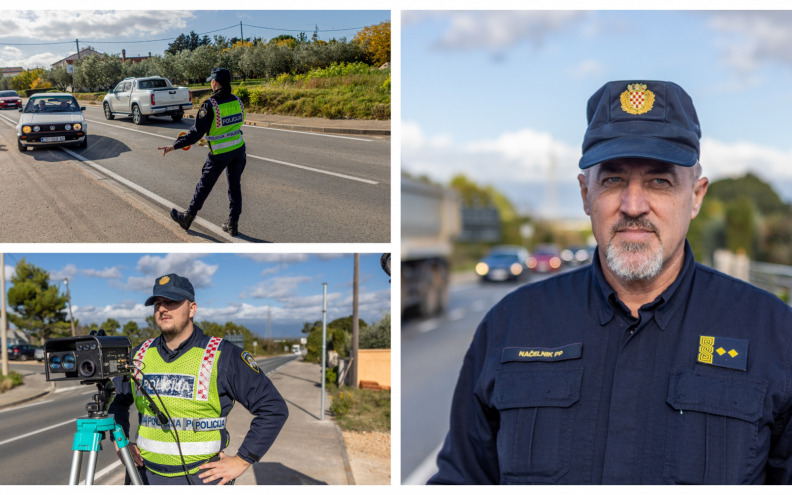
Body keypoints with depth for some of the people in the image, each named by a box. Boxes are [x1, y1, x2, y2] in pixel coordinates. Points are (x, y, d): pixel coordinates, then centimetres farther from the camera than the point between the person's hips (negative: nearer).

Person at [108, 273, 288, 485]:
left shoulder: (222, 356, -7)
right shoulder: (140, 355, 7)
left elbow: (273, 408, -7)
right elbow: (116, 400, 25)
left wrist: (241, 461, -9)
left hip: (202, 477, -4)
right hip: (145, 476, 4)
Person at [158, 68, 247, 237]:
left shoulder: (210, 105, -19)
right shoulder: (237, 102, -1)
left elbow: (197, 132, -20)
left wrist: (174, 146, -15)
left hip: (220, 154, -5)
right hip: (239, 149, 5)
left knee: (204, 185, 11)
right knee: (235, 185, 13)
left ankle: (187, 218, 28)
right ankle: (233, 224, 18)